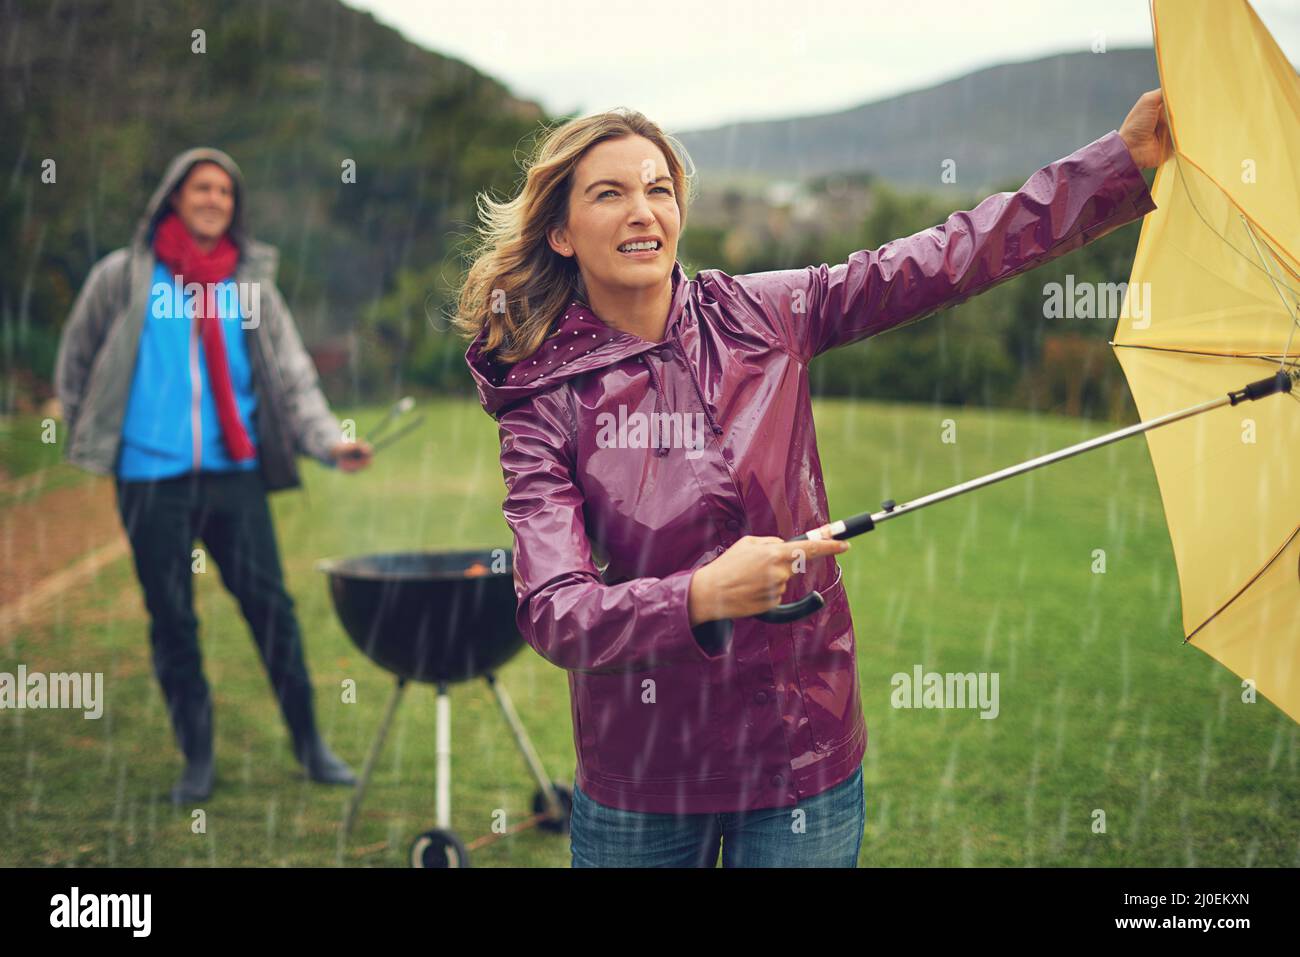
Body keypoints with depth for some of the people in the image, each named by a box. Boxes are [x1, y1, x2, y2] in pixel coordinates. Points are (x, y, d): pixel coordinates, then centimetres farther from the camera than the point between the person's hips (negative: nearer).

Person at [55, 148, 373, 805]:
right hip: (151, 478, -1)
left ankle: (309, 743, 12)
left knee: (269, 603, -1)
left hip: (235, 472, 1)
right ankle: (197, 758, 17)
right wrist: (90, 439, 11)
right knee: (172, 620, 4)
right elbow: (75, 362, 14)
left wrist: (328, 440, -12)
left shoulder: (252, 281, 7)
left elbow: (291, 373, 3)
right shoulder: (123, 277, 3)